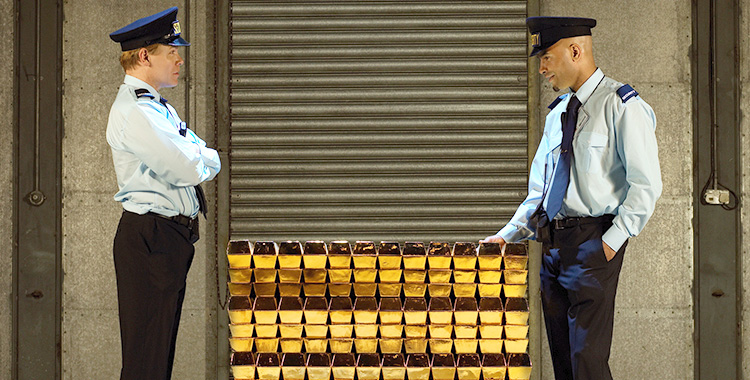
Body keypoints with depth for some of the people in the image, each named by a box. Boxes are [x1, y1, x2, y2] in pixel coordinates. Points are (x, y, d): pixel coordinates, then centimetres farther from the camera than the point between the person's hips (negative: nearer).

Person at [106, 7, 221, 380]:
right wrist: (207, 159, -1)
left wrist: (198, 158, -6)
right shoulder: (133, 111, -16)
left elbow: (204, 158, 16)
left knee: (162, 346, 15)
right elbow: (188, 170, -22)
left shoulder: (158, 107, 17)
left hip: (174, 235, 10)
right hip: (150, 238, -10)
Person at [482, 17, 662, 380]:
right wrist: (509, 235, 10)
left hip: (593, 242, -8)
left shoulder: (622, 106, -6)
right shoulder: (557, 114, 17)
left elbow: (645, 184, -11)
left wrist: (612, 240, -16)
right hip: (553, 244, 8)